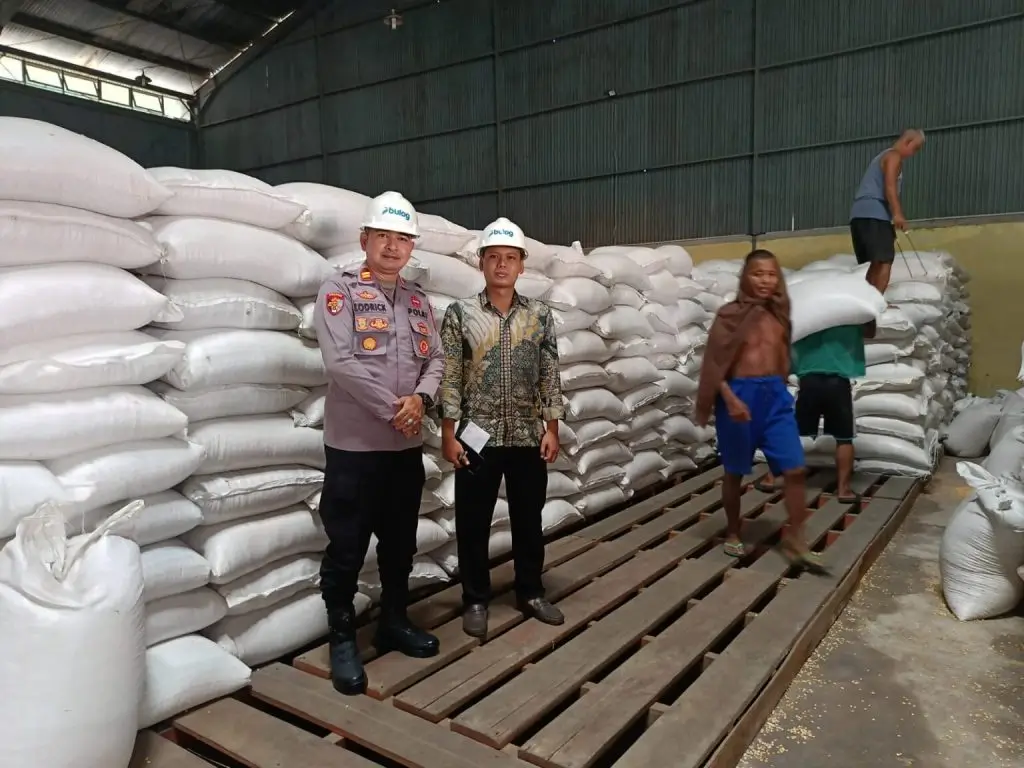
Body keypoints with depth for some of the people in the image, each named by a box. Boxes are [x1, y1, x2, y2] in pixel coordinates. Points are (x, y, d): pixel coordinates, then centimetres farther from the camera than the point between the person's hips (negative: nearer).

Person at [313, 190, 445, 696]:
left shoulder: (417, 299, 11)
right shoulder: (339, 290, -7)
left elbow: (436, 359, 8)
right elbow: (341, 362, -18)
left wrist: (420, 398, -13)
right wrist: (394, 409, -16)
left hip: (407, 445, 6)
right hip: (354, 445, -6)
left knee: (401, 544, 17)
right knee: (346, 549, 4)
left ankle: (393, 623, 34)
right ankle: (342, 640, 20)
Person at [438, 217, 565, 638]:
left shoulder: (540, 315, 4)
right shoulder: (460, 314, -3)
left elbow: (550, 377, 5)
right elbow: (449, 378, -5)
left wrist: (552, 428, 0)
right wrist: (448, 433, -8)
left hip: (528, 435, 2)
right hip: (477, 436, -2)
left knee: (528, 518, 13)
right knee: (473, 522, 7)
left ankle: (530, 592, 31)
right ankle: (476, 600, 24)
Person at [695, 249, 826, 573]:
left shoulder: (779, 315, 7)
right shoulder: (730, 314, -8)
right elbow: (714, 364, -12)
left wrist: (776, 389, 17)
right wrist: (731, 399, -21)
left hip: (774, 395, 4)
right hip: (740, 394, -4)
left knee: (795, 469, -1)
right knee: (735, 472, 10)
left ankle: (795, 540, 13)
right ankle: (733, 533, 29)